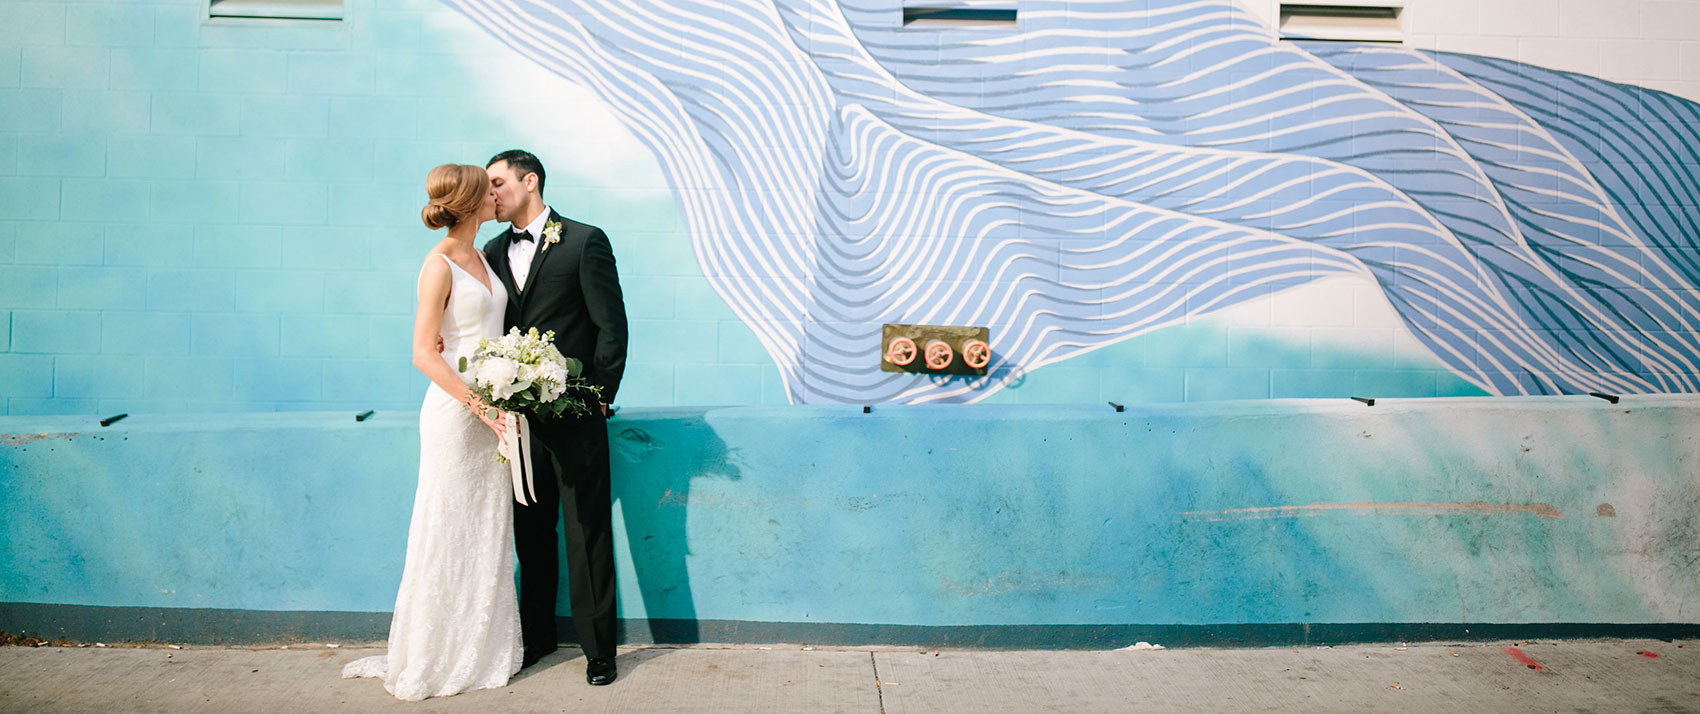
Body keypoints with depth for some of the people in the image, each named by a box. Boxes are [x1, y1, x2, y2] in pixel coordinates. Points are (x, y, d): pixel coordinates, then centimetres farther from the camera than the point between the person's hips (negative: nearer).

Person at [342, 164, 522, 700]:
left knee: (489, 532, 12)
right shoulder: (439, 264, -11)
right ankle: (435, 659, 18)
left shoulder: (480, 257, 12)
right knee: (450, 534, 2)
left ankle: (484, 651, 24)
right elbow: (424, 354, -15)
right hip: (455, 409, -7)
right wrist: (478, 404, -20)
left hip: (492, 406, 7)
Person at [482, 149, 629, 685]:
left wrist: (598, 397, -10)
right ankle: (537, 636, 29)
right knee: (530, 532, 14)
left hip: (574, 416, -5)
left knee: (587, 534, 1)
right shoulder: (494, 252, 13)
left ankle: (598, 647, 12)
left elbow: (611, 326, -7)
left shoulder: (585, 241, -4)